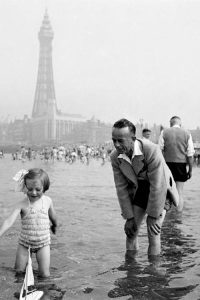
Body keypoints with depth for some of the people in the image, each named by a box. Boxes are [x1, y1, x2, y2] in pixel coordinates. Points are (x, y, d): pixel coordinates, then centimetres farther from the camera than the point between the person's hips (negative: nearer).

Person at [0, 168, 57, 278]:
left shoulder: (48, 201, -8)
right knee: (18, 272, 10)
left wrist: (54, 225, 30)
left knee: (44, 275, -2)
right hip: (24, 243, 0)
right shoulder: (22, 204, -15)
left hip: (43, 243, 0)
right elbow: (9, 221, -25)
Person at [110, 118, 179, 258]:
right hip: (138, 189, 4)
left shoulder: (152, 151, -34)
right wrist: (129, 217, -9)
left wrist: (153, 216, -22)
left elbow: (158, 186, -29)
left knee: (153, 231, -14)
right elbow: (121, 188, -10)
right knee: (131, 230, 1)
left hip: (161, 189, -4)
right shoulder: (115, 157, -17)